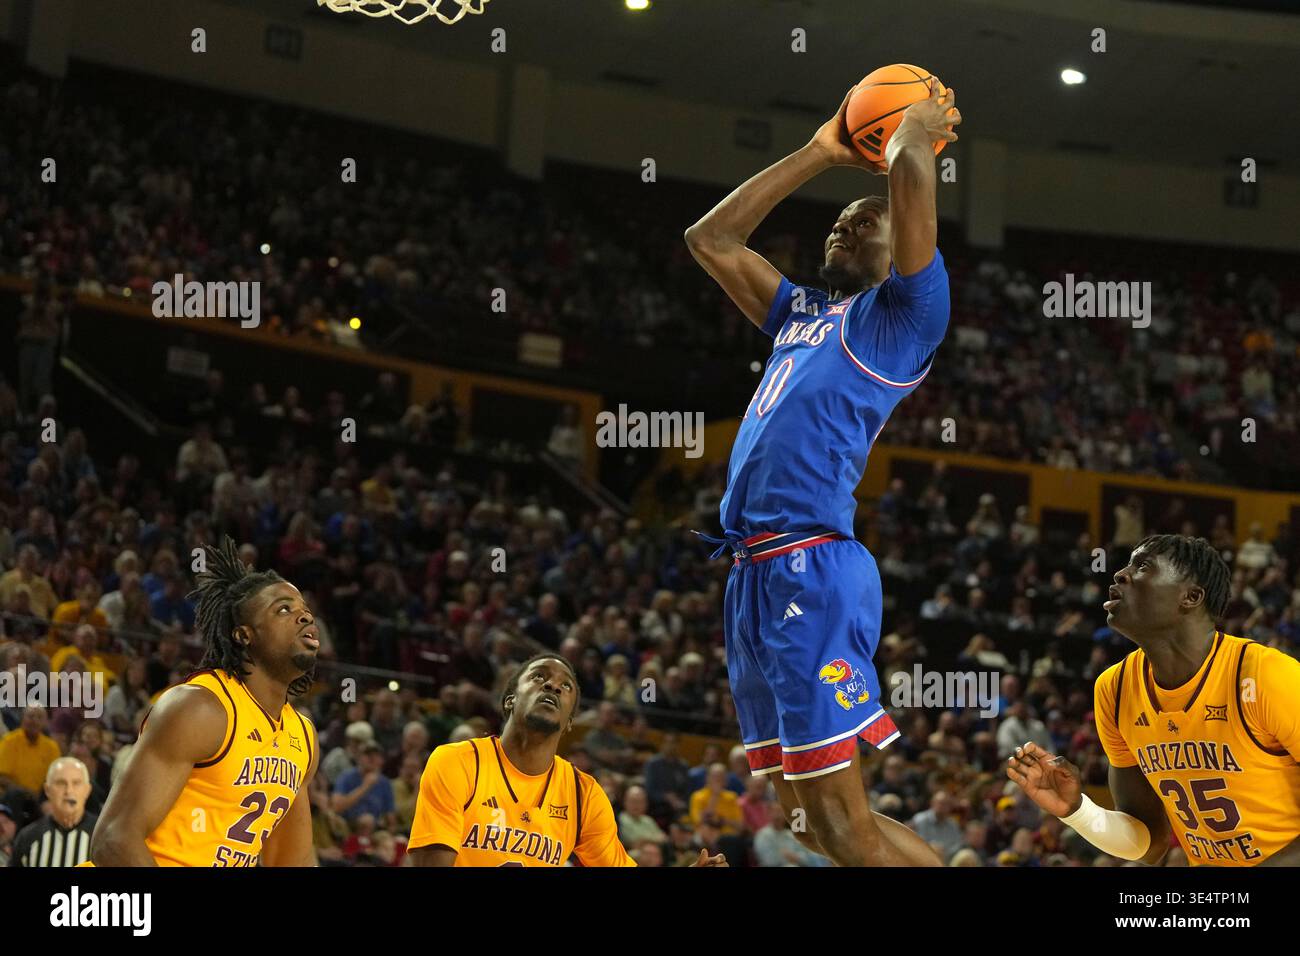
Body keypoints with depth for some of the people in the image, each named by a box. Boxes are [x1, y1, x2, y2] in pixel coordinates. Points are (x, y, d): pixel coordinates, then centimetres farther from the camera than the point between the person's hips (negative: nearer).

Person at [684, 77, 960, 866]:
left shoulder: (905, 312, 3)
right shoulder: (803, 313, 25)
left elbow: (912, 168, -10)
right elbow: (710, 240, 31)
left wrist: (919, 127, 12)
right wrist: (822, 154, 30)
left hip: (812, 569, -8)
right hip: (754, 572, 8)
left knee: (841, 820, -13)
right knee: (810, 820, 6)